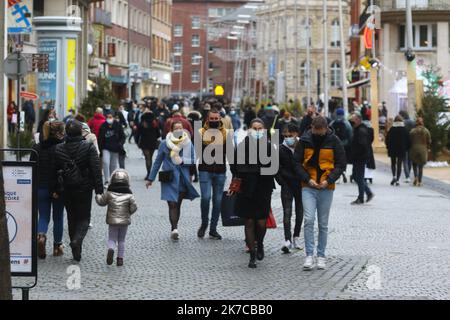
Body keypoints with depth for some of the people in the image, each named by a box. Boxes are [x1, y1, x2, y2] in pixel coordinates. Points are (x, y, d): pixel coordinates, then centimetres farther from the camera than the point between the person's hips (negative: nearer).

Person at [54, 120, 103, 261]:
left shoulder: (58, 149, -1)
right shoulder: (89, 147, -10)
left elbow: (55, 170, 4)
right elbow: (96, 169, -12)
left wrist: (56, 189, 12)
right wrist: (99, 189, -9)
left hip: (66, 190, 3)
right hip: (84, 189, -3)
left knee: (72, 218, 15)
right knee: (84, 217, 8)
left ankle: (76, 252, 16)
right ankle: (77, 239, -20)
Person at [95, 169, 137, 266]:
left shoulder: (109, 193, -6)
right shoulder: (129, 195, -6)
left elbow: (101, 202, 3)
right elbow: (133, 207, -8)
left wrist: (97, 196, 23)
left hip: (112, 221, -1)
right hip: (125, 221, 1)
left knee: (112, 239, 6)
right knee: (121, 240, 14)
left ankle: (110, 249, -25)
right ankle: (120, 258, 11)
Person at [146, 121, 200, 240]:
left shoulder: (188, 144, 6)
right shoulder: (164, 144, 3)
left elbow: (193, 160, 9)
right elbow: (157, 161, 9)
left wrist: (183, 161, -12)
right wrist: (150, 178, 9)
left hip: (183, 178, 2)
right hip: (170, 179, -2)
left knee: (178, 204, 8)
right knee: (172, 204, -13)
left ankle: (174, 229, 18)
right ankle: (174, 229, -22)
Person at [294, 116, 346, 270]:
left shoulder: (334, 141, -3)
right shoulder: (305, 140, -2)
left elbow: (341, 164, 0)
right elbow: (297, 162, 2)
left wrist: (329, 180, -13)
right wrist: (308, 179, -11)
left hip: (326, 188, 0)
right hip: (308, 187, 0)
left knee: (323, 224, 7)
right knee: (309, 220, -12)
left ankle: (321, 256, 17)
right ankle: (309, 255, -8)